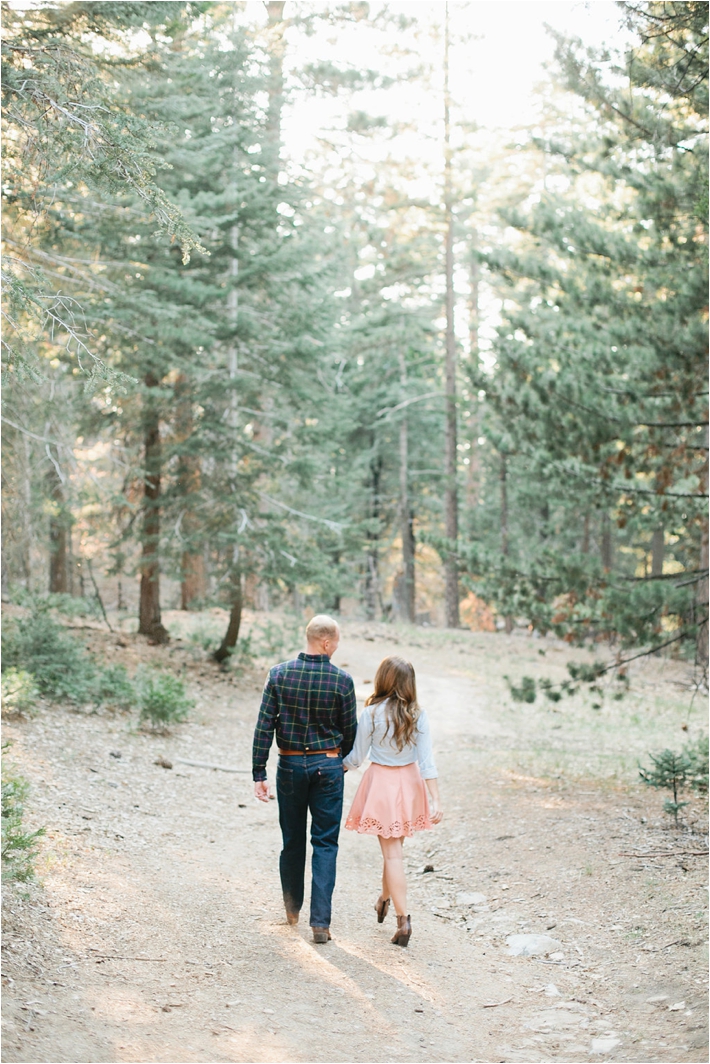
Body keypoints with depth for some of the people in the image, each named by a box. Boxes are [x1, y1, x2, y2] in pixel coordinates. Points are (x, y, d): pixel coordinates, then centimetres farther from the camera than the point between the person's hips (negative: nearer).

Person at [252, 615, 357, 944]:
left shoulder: (279, 674, -6)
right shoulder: (342, 680, -9)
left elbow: (264, 727, -7)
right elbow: (349, 732, 0)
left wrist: (258, 773, -3)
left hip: (290, 765, 2)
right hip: (327, 766, -2)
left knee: (292, 840, 17)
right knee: (325, 843, 4)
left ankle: (292, 909, 33)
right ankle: (320, 921, -3)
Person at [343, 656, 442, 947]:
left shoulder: (371, 714, -14)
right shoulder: (418, 715, -7)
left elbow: (356, 757, -5)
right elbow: (427, 761, -10)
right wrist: (436, 800, -9)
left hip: (381, 783, -3)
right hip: (409, 783, 3)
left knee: (392, 853, 1)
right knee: (394, 847, 22)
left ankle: (403, 919, -3)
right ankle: (385, 898, 38)